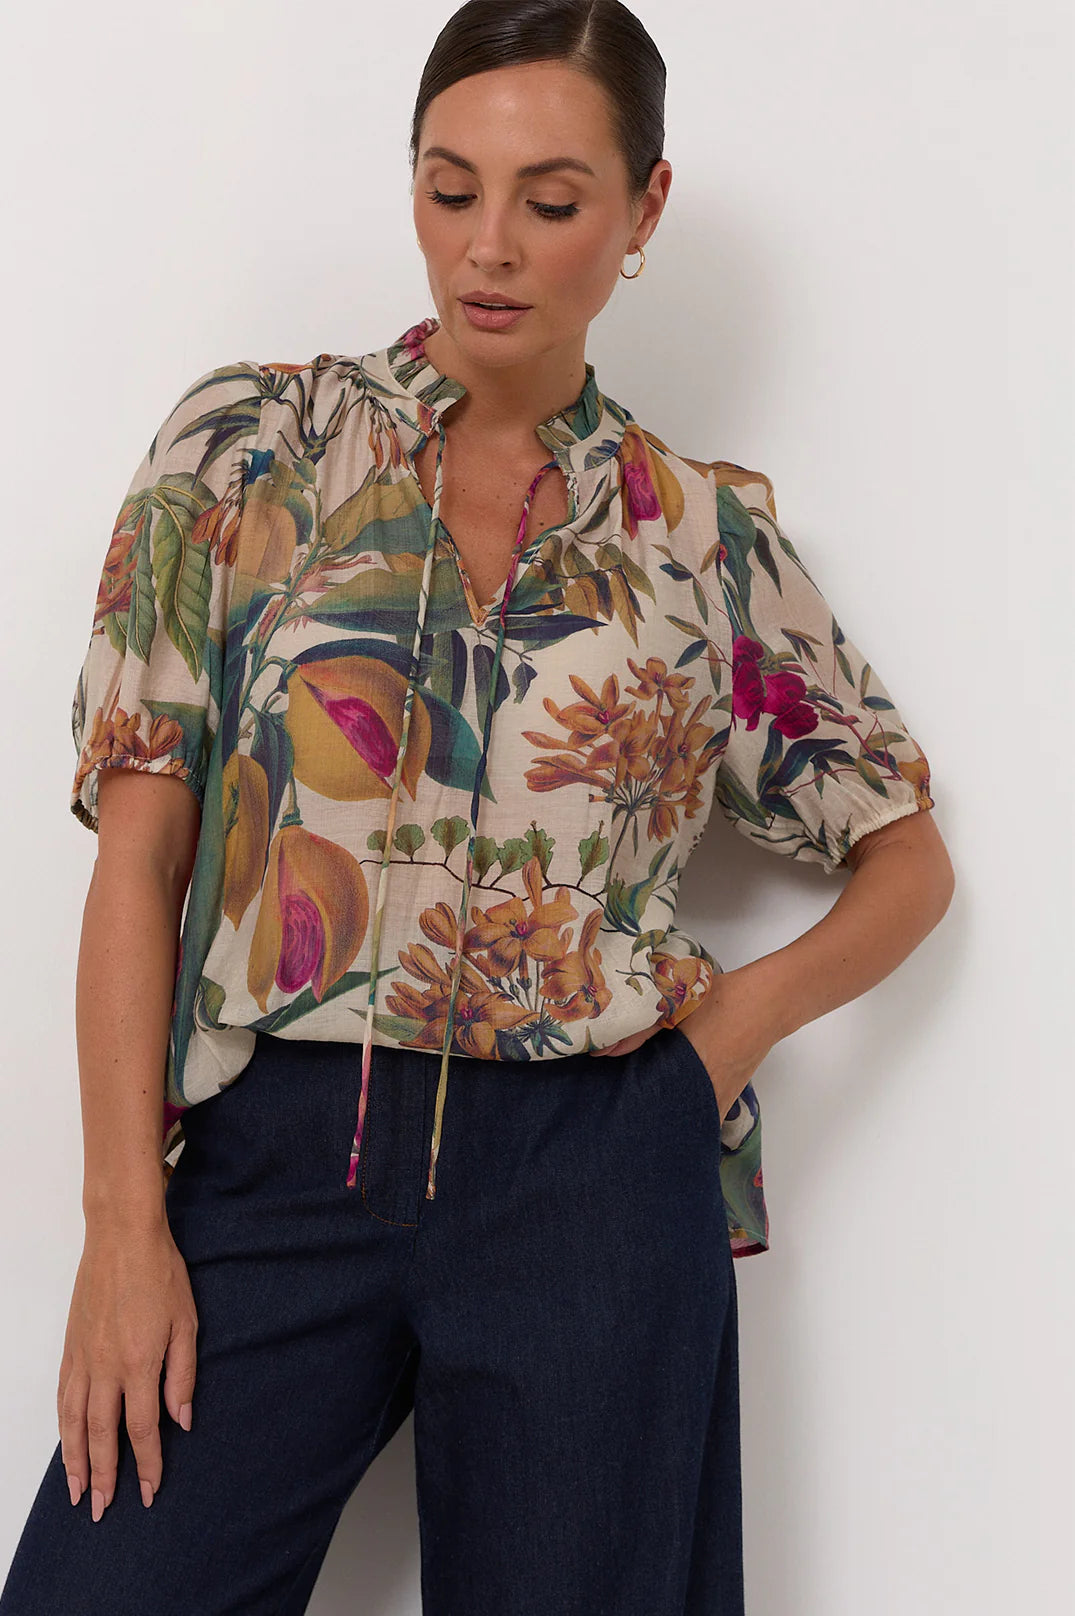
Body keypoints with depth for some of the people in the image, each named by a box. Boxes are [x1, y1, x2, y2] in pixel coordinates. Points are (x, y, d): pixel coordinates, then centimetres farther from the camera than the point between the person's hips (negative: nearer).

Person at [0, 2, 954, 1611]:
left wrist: (741, 1015, -4)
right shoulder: (249, 445, 3)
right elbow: (138, 857, 0)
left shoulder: (709, 531, 6)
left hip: (592, 1179, 1)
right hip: (274, 1163, 0)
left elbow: (909, 857, 15)